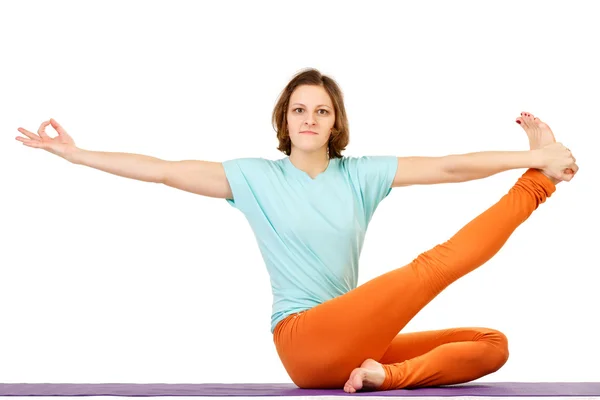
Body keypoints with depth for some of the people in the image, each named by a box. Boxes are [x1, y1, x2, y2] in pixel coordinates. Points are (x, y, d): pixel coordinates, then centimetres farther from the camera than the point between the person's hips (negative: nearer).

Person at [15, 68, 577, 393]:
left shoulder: (361, 175, 9)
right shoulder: (256, 177, 4)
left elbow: (448, 167, 1)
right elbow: (166, 171, 2)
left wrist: (536, 155, -7)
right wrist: (77, 155, -2)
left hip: (351, 340, 5)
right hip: (304, 340, -5)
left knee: (491, 344, -13)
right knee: (436, 263, -22)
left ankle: (387, 375, -32)